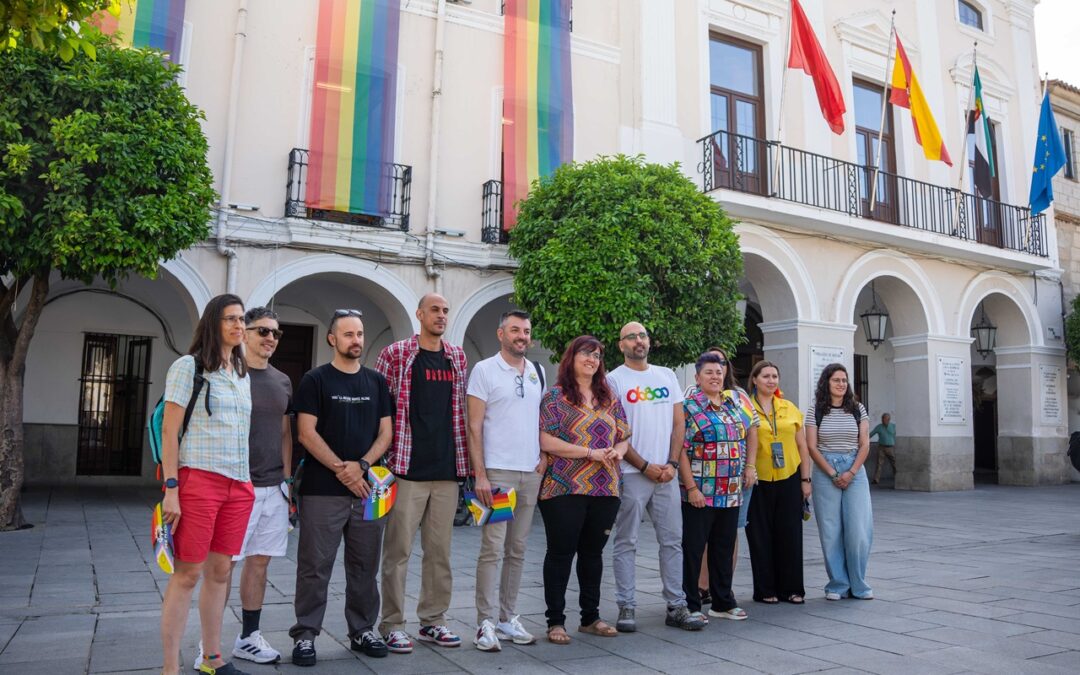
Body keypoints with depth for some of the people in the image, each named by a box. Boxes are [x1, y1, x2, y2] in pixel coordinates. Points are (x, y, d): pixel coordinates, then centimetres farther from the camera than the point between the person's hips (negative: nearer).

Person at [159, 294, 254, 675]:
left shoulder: (242, 375, 16)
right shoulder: (189, 366, -3)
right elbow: (169, 431, -7)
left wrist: (247, 480, 15)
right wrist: (170, 489, -14)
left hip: (238, 485, 6)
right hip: (198, 478, -6)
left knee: (220, 572, 11)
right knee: (188, 573, -3)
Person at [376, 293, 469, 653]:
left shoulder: (457, 356, 12)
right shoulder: (395, 354, -2)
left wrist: (464, 461, 15)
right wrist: (380, 458, -6)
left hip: (447, 471, 5)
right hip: (408, 469, -4)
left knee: (440, 550, 12)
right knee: (398, 550, 2)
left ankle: (433, 620, 24)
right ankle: (392, 624, 14)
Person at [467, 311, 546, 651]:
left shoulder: (537, 373, 14)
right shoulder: (485, 370, -3)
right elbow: (474, 426, -7)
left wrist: (545, 456, 4)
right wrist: (480, 474, -13)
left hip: (531, 473, 5)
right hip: (497, 472, -5)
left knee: (517, 550, 10)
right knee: (492, 549, -5)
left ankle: (507, 617, 20)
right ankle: (486, 622, 4)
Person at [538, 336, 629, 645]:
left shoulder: (609, 398, 14)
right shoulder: (556, 396, -3)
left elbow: (624, 437, 16)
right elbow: (546, 440, -13)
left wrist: (618, 451, -9)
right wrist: (592, 452, -16)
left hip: (605, 489, 5)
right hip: (564, 489, -5)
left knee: (593, 552, 14)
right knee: (561, 553, 2)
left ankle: (591, 617, 27)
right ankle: (555, 621, 12)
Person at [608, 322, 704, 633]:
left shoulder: (667, 375, 13)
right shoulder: (614, 380, -1)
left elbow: (678, 423, 11)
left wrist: (671, 463, -2)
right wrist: (645, 466, -10)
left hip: (666, 473, 5)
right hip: (631, 475, -4)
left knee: (673, 541, 8)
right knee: (626, 544, 2)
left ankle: (676, 607, 17)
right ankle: (626, 608, 11)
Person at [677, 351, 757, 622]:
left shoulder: (738, 398, 8)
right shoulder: (688, 406, -8)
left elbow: (752, 429, 18)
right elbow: (680, 450, -12)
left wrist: (750, 465, 8)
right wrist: (691, 488, -18)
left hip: (732, 491, 5)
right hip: (700, 493, -5)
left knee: (724, 548, 15)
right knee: (693, 548, 1)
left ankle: (723, 602, 27)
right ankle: (689, 605, 11)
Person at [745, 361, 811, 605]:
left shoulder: (790, 408, 9)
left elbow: (802, 447, 12)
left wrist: (805, 479, 7)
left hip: (789, 479, 3)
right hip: (759, 481, -3)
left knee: (790, 534, 7)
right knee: (761, 536, 4)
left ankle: (792, 588, 19)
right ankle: (765, 590, 15)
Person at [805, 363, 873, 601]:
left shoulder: (857, 409, 8)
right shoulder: (815, 410, 2)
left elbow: (864, 444, 4)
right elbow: (812, 447, -2)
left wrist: (851, 472, -8)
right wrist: (832, 474, -8)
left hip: (855, 471, 2)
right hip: (825, 472, -1)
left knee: (859, 529, -3)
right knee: (831, 532, 1)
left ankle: (858, 584, 12)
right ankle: (837, 584, 12)